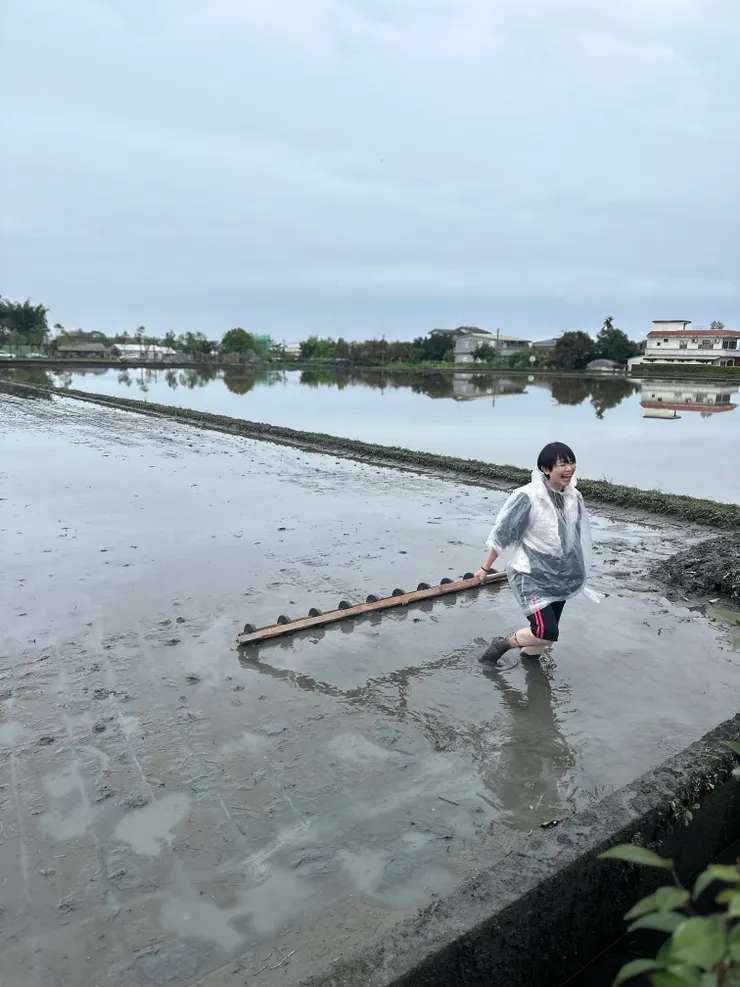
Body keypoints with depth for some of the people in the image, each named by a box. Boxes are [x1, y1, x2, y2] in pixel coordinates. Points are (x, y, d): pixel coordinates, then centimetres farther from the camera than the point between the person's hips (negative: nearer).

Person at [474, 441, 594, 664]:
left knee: (548, 634, 11)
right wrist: (486, 568, -4)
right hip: (531, 575, -6)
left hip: (558, 576, 7)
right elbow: (503, 534, -12)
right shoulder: (528, 497, -21)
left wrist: (577, 574, 22)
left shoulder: (574, 497, -2)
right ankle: (502, 643, 10)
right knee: (547, 632, -16)